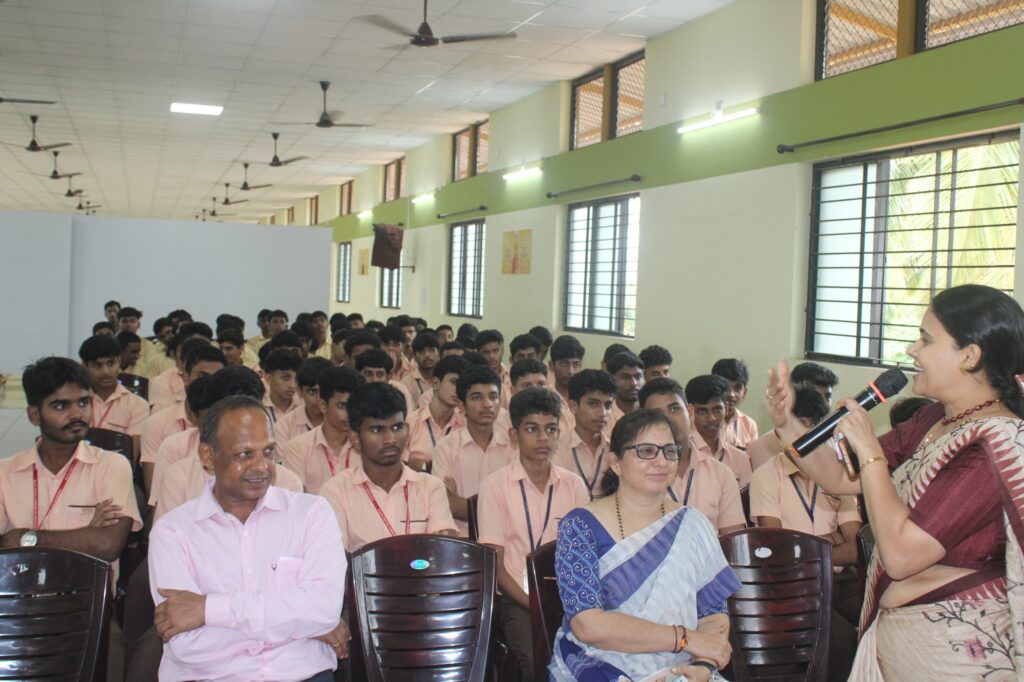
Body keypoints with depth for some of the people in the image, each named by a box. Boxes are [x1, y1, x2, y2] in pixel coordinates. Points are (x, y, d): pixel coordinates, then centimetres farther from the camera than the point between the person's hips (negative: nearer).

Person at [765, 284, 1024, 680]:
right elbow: (839, 479, 7)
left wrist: (870, 452, -22)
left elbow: (900, 554, -29)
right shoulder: (933, 421, 4)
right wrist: (786, 422, -4)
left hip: (951, 647, -8)